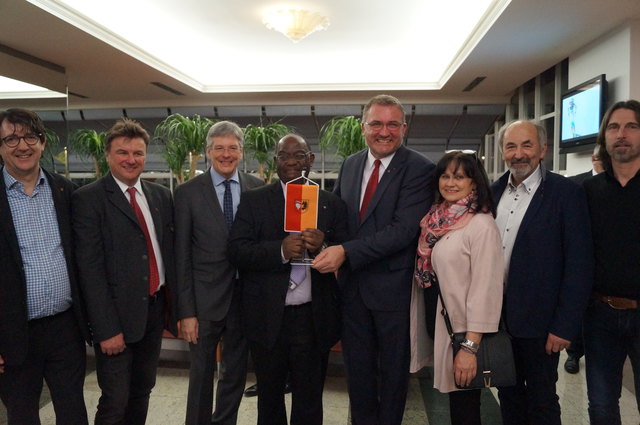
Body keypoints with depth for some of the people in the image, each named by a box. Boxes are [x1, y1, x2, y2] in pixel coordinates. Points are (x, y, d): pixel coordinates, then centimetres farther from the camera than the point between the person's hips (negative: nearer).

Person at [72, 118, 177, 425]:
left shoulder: (161, 196, 8)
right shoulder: (87, 199, -8)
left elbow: (170, 251, 9)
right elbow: (90, 269, -13)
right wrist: (106, 329, -15)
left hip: (155, 309, 5)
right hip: (117, 314, -5)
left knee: (142, 393, 18)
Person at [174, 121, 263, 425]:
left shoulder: (258, 189, 0)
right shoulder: (187, 193, -5)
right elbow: (182, 256, -5)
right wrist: (186, 311, -7)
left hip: (245, 298, 2)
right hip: (205, 300, -2)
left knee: (236, 373, 18)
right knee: (201, 375, 13)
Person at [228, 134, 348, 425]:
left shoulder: (333, 204, 4)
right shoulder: (253, 201, 1)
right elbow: (236, 250, -8)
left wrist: (323, 247, -22)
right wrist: (280, 250, -24)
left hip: (314, 319, 1)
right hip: (267, 319, 0)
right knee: (269, 398, 20)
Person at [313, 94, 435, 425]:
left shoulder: (419, 170, -14)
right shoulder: (349, 165, 6)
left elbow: (404, 229, -23)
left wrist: (346, 252, -27)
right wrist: (328, 246, -5)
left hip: (393, 286, -5)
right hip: (352, 283, 5)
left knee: (393, 369, 17)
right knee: (357, 367, 21)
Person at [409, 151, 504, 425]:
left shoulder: (482, 225, -16)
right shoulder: (436, 220, 5)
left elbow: (484, 289, -20)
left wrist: (470, 346, -21)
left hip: (465, 331, -6)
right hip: (440, 323, 6)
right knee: (454, 402, 20)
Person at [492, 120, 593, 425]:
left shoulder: (566, 193, -11)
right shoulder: (494, 192, 4)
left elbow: (579, 265, -12)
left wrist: (565, 326, -15)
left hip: (538, 321, -4)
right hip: (497, 316, 5)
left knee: (541, 400, 12)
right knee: (508, 393, 19)